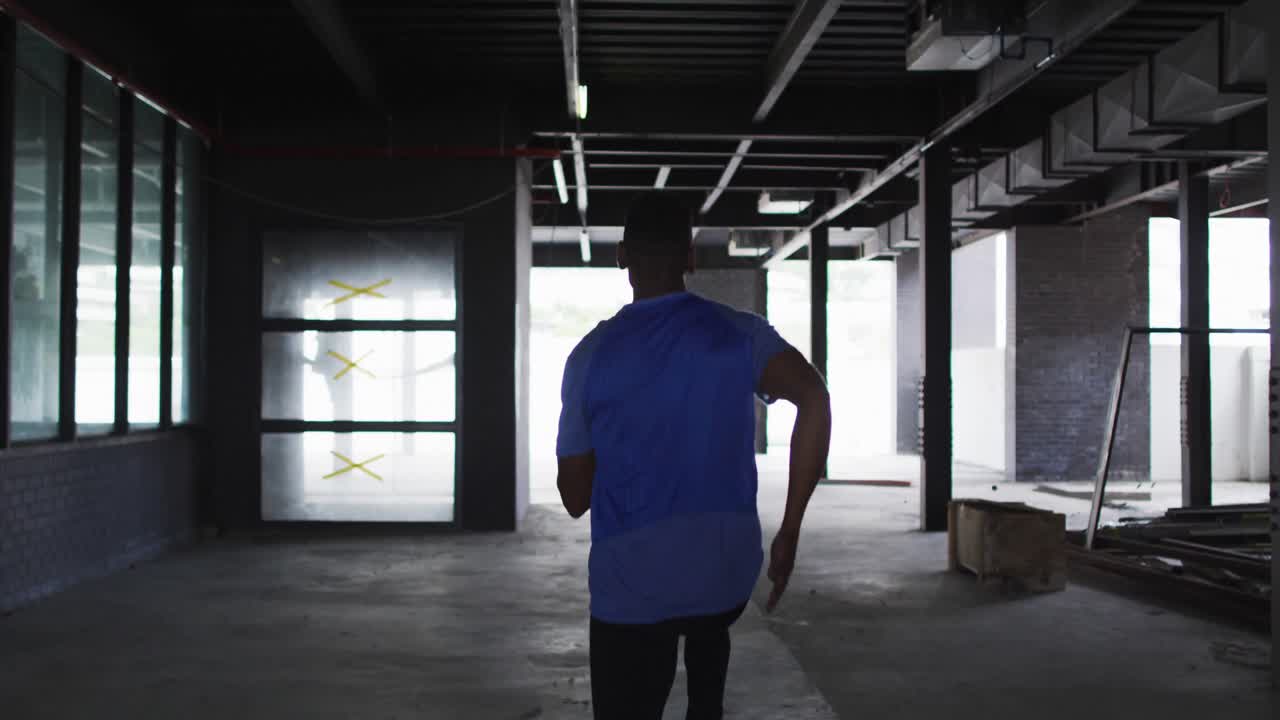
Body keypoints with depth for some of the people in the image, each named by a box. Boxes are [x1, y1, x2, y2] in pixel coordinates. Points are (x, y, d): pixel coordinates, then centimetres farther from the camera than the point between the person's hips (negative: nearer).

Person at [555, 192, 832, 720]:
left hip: (630, 583, -2)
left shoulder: (591, 355, -2)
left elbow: (575, 498, 2)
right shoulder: (741, 335, -2)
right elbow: (815, 399, -20)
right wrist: (790, 532, -14)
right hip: (728, 572, 2)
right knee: (708, 629, 38)